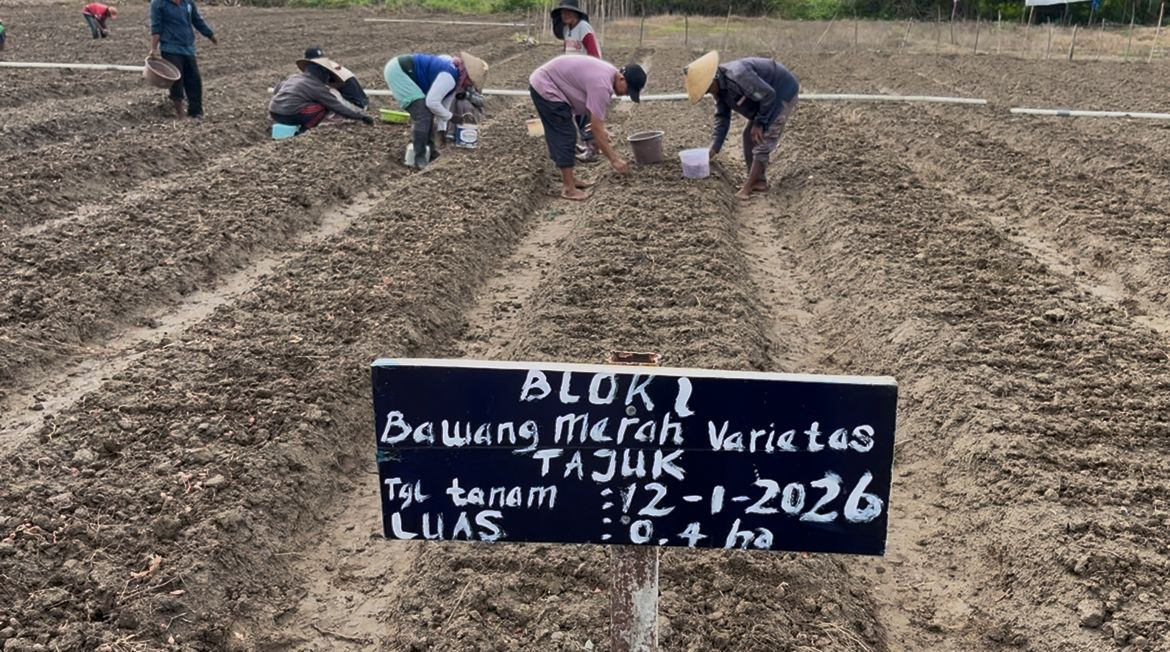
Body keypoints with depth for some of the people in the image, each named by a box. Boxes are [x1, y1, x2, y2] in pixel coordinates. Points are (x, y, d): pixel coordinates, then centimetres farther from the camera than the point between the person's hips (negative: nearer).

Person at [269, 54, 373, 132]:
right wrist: (362, 116, 4)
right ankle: (303, 129, -8)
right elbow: (339, 107, -1)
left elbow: (275, 91, 27)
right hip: (289, 116, -8)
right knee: (325, 106, -2)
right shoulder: (318, 87, -3)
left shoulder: (292, 77, 16)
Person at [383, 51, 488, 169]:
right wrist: (450, 116, -9)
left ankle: (430, 152, 25)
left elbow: (443, 104, 18)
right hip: (397, 71, -11)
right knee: (423, 113, -16)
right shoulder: (449, 77, -24)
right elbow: (432, 102, -24)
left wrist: (442, 130, 19)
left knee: (427, 112, 14)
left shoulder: (454, 80, 9)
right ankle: (420, 159, -11)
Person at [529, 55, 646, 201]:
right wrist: (614, 159, -23)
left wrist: (601, 130, 7)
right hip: (545, 89, -10)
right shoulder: (601, 85, -27)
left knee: (558, 136, 18)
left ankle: (568, 178, 29)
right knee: (566, 136, -9)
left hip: (543, 84, 10)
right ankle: (569, 189, -5)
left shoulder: (610, 74, 3)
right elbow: (596, 128, -26)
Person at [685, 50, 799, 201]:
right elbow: (722, 116, 3)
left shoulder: (738, 75, -34)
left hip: (784, 94, -9)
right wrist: (714, 147, -5)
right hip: (768, 98, 10)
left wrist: (759, 123, -19)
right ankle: (759, 181, 17)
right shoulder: (719, 87, -3)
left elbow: (768, 95, -30)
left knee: (763, 140, -10)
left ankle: (747, 188, -6)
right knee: (749, 136, 10)